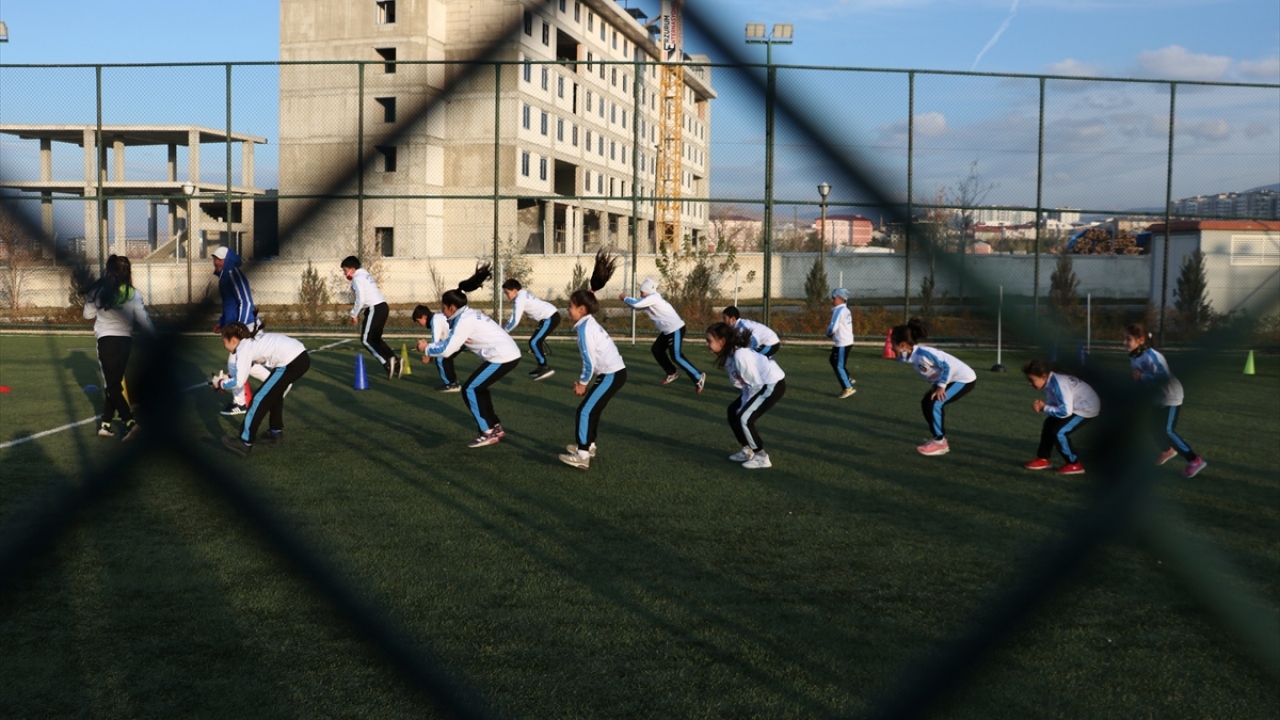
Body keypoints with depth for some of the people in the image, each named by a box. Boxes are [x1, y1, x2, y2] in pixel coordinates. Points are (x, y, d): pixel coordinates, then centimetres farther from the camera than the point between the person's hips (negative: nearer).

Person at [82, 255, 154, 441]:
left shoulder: (98, 291, -5)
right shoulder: (133, 293, -5)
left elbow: (88, 315, 7)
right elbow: (143, 319, -4)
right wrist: (156, 335, 9)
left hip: (106, 340, -2)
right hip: (125, 340, 2)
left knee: (111, 384, 1)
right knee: (114, 382, 13)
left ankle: (130, 421, -15)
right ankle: (106, 424, 17)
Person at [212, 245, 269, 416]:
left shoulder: (233, 275, -17)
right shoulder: (225, 276, 13)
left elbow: (246, 303, -23)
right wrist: (221, 323, 22)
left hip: (244, 326, -10)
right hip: (238, 325, 10)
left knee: (235, 363, -4)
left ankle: (239, 403, 7)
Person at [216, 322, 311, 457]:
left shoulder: (243, 348, -1)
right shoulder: (253, 340, 24)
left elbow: (238, 382, -6)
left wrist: (220, 383, 10)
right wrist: (228, 377, 24)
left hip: (290, 363, -9)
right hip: (301, 357, 9)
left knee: (260, 399, 1)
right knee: (275, 395, 28)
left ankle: (245, 443, 6)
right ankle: (276, 433, 37)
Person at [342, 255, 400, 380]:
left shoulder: (357, 278, -10)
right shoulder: (365, 274, 20)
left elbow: (360, 299, -18)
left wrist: (354, 314, -5)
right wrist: (358, 312, 18)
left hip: (375, 309, -10)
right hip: (382, 306, 10)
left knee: (366, 339, -5)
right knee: (375, 338, 16)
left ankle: (386, 361, -18)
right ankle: (395, 361, 8)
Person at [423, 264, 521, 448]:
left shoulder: (464, 321, -15)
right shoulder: (468, 315, 13)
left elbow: (447, 349, -13)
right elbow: (450, 341, 17)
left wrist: (427, 349, 3)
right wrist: (432, 349, 4)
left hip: (502, 357, -10)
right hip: (508, 354, 10)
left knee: (470, 390, -3)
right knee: (477, 388, 20)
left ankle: (488, 433, 0)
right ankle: (495, 427, 24)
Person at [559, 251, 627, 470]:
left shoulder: (584, 327, -14)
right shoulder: (590, 323, 16)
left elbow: (590, 361, -17)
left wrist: (583, 383, -4)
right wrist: (585, 381, 16)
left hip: (612, 375, -10)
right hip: (615, 371, 10)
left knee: (585, 411, -10)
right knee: (592, 409, 23)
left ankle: (582, 456, -13)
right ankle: (588, 445, 38)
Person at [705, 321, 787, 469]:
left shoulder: (740, 355, -29)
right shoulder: (729, 354, -1)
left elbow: (756, 384, -22)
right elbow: (745, 382, 7)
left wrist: (745, 405, -11)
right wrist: (743, 404, 0)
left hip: (774, 384, -10)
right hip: (761, 384, 10)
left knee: (744, 418, -14)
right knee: (733, 411, 12)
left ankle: (762, 457, 0)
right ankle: (748, 450, 24)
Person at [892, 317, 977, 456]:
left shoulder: (922, 353, -27)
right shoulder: (914, 355, 1)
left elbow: (947, 365, -25)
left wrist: (941, 386, -20)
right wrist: (935, 386, 5)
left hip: (965, 379, -10)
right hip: (953, 378, 10)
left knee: (934, 404, -18)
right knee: (926, 402, 8)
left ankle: (940, 443, -7)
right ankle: (938, 438, 17)